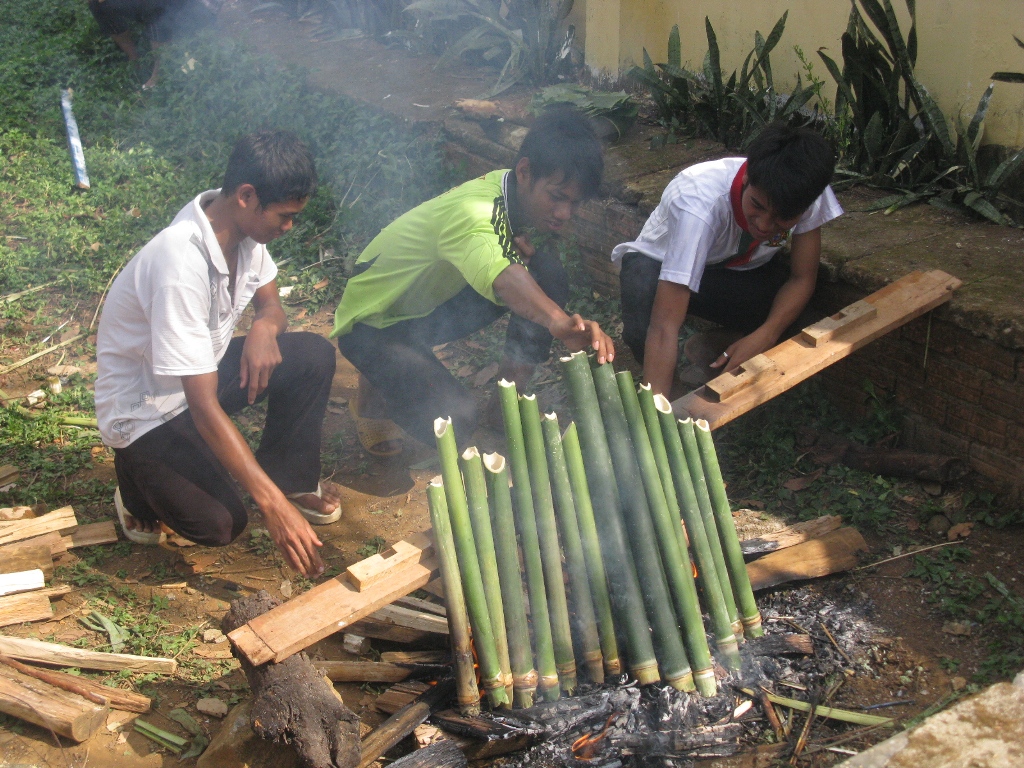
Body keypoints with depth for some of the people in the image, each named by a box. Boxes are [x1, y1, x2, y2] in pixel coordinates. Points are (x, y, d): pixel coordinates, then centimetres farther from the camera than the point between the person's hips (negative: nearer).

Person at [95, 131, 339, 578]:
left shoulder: (243, 224, -12)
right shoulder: (181, 264, -36)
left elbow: (270, 303, 7)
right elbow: (203, 406, -37)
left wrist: (265, 326, -21)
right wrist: (272, 504, -39)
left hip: (204, 370, 8)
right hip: (144, 411, -8)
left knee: (315, 357, -11)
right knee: (219, 523, -24)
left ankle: (291, 476, 8)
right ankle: (143, 481, 7)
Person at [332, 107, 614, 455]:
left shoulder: (519, 194, -10)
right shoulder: (472, 214, -37)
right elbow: (501, 279, -57)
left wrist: (525, 249, -21)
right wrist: (559, 322, -77)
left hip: (432, 303, 8)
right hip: (373, 324, -8)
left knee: (548, 271, -14)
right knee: (454, 423, -29)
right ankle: (375, 392, 3)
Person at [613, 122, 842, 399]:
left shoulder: (811, 194, -27)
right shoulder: (699, 202, -40)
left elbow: (802, 278, -14)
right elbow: (665, 326, -45)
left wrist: (764, 337, -33)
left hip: (741, 267, 4)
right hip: (661, 263, -4)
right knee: (643, 331, -37)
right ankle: (675, 392, -2)